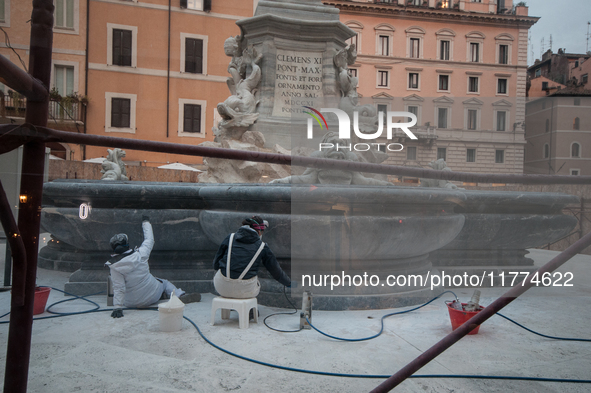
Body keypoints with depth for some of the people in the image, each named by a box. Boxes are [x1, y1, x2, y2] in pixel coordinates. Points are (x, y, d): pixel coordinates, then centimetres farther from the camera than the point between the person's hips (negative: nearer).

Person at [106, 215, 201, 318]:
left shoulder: (114, 267, -15)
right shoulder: (140, 254, -15)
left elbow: (118, 288, -16)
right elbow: (149, 240, 3)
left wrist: (118, 307, -10)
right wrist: (146, 222, 18)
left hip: (131, 303, 1)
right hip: (152, 296, 0)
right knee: (165, 283, 25)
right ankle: (180, 295, 5)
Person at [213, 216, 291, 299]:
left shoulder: (230, 237, 4)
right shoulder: (262, 247, 1)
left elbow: (216, 264, 8)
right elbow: (276, 271, 11)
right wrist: (289, 283, 28)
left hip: (223, 287, 1)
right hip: (245, 291, -1)